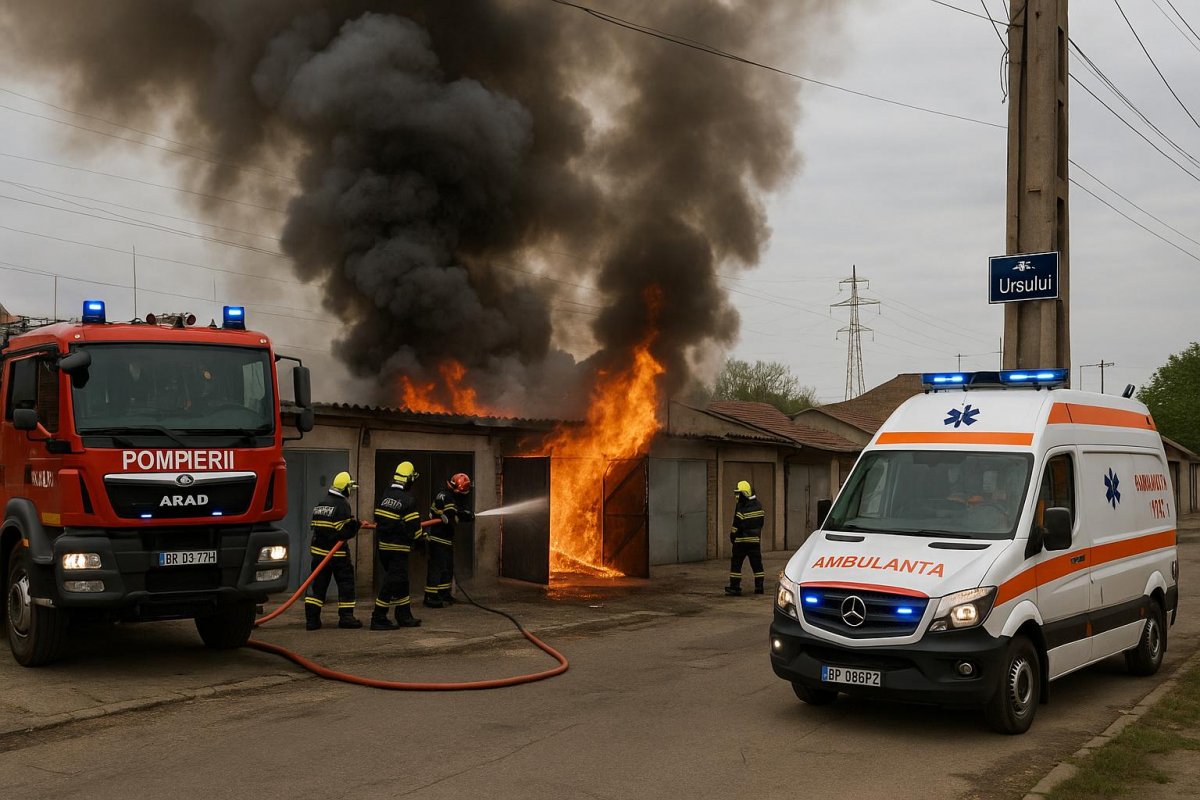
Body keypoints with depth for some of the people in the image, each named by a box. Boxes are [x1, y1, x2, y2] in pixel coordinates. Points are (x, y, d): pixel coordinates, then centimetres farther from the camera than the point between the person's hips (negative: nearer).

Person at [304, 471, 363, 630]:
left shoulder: (320, 505, 13)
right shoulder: (342, 505, -12)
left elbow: (317, 527, 16)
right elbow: (344, 532, -20)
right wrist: (355, 525, -2)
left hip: (318, 551, 7)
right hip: (337, 552, -7)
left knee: (317, 585, 7)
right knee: (346, 583, 5)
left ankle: (311, 619, 3)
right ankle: (346, 617, 6)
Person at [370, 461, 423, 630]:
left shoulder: (384, 495, 7)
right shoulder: (408, 500, -15)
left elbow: (377, 519, 13)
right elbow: (414, 527, -13)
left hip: (382, 545, 8)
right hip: (398, 548, -8)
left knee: (401, 580, 17)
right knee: (393, 582, -4)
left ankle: (404, 616, 24)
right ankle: (378, 618, -5)